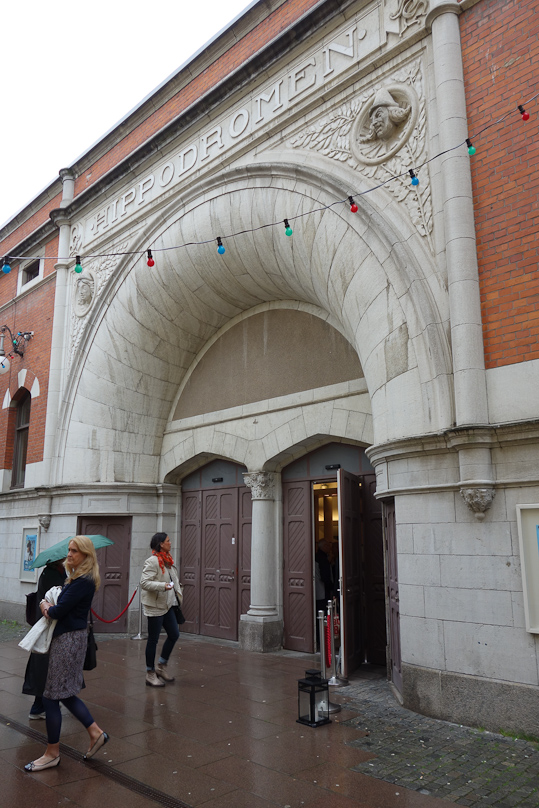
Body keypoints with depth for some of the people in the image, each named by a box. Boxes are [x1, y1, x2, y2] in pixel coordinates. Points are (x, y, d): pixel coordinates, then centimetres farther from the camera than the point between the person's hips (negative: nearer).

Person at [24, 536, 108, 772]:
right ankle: (95, 733, 25)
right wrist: (50, 608, -3)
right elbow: (61, 607, 16)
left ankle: (52, 753, 15)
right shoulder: (75, 578, 13)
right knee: (64, 694, 16)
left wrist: (47, 607, -2)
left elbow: (60, 610, -21)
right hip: (66, 637, 10)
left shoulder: (84, 581, -19)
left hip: (69, 639, -10)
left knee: (52, 696, 1)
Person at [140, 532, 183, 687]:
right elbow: (144, 583, -23)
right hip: (155, 606, -9)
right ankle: (150, 674, 14)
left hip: (167, 605, 9)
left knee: (174, 634, 10)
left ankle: (162, 667, 25)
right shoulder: (152, 561, -17)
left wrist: (177, 591, 17)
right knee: (153, 639, 1)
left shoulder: (167, 560, 11)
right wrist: (163, 586, -31)